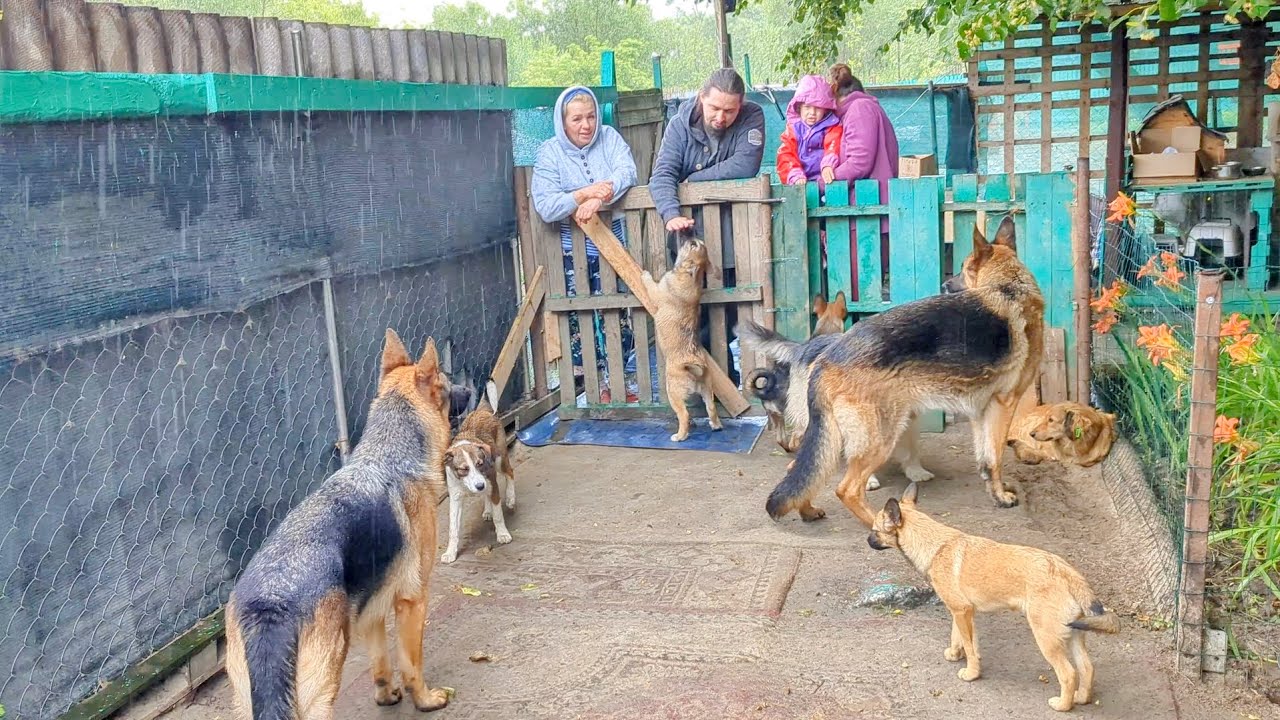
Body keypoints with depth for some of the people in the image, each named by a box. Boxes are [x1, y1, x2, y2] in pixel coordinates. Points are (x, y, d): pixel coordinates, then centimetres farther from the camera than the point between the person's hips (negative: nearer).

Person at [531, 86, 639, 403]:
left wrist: (600, 198, -28)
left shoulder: (610, 138, 4)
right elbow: (544, 206, -15)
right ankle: (602, 382, 14)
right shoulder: (549, 153, -4)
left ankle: (628, 380, 15)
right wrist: (585, 193, -26)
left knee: (621, 314, 2)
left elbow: (626, 172, -12)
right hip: (574, 248, -1)